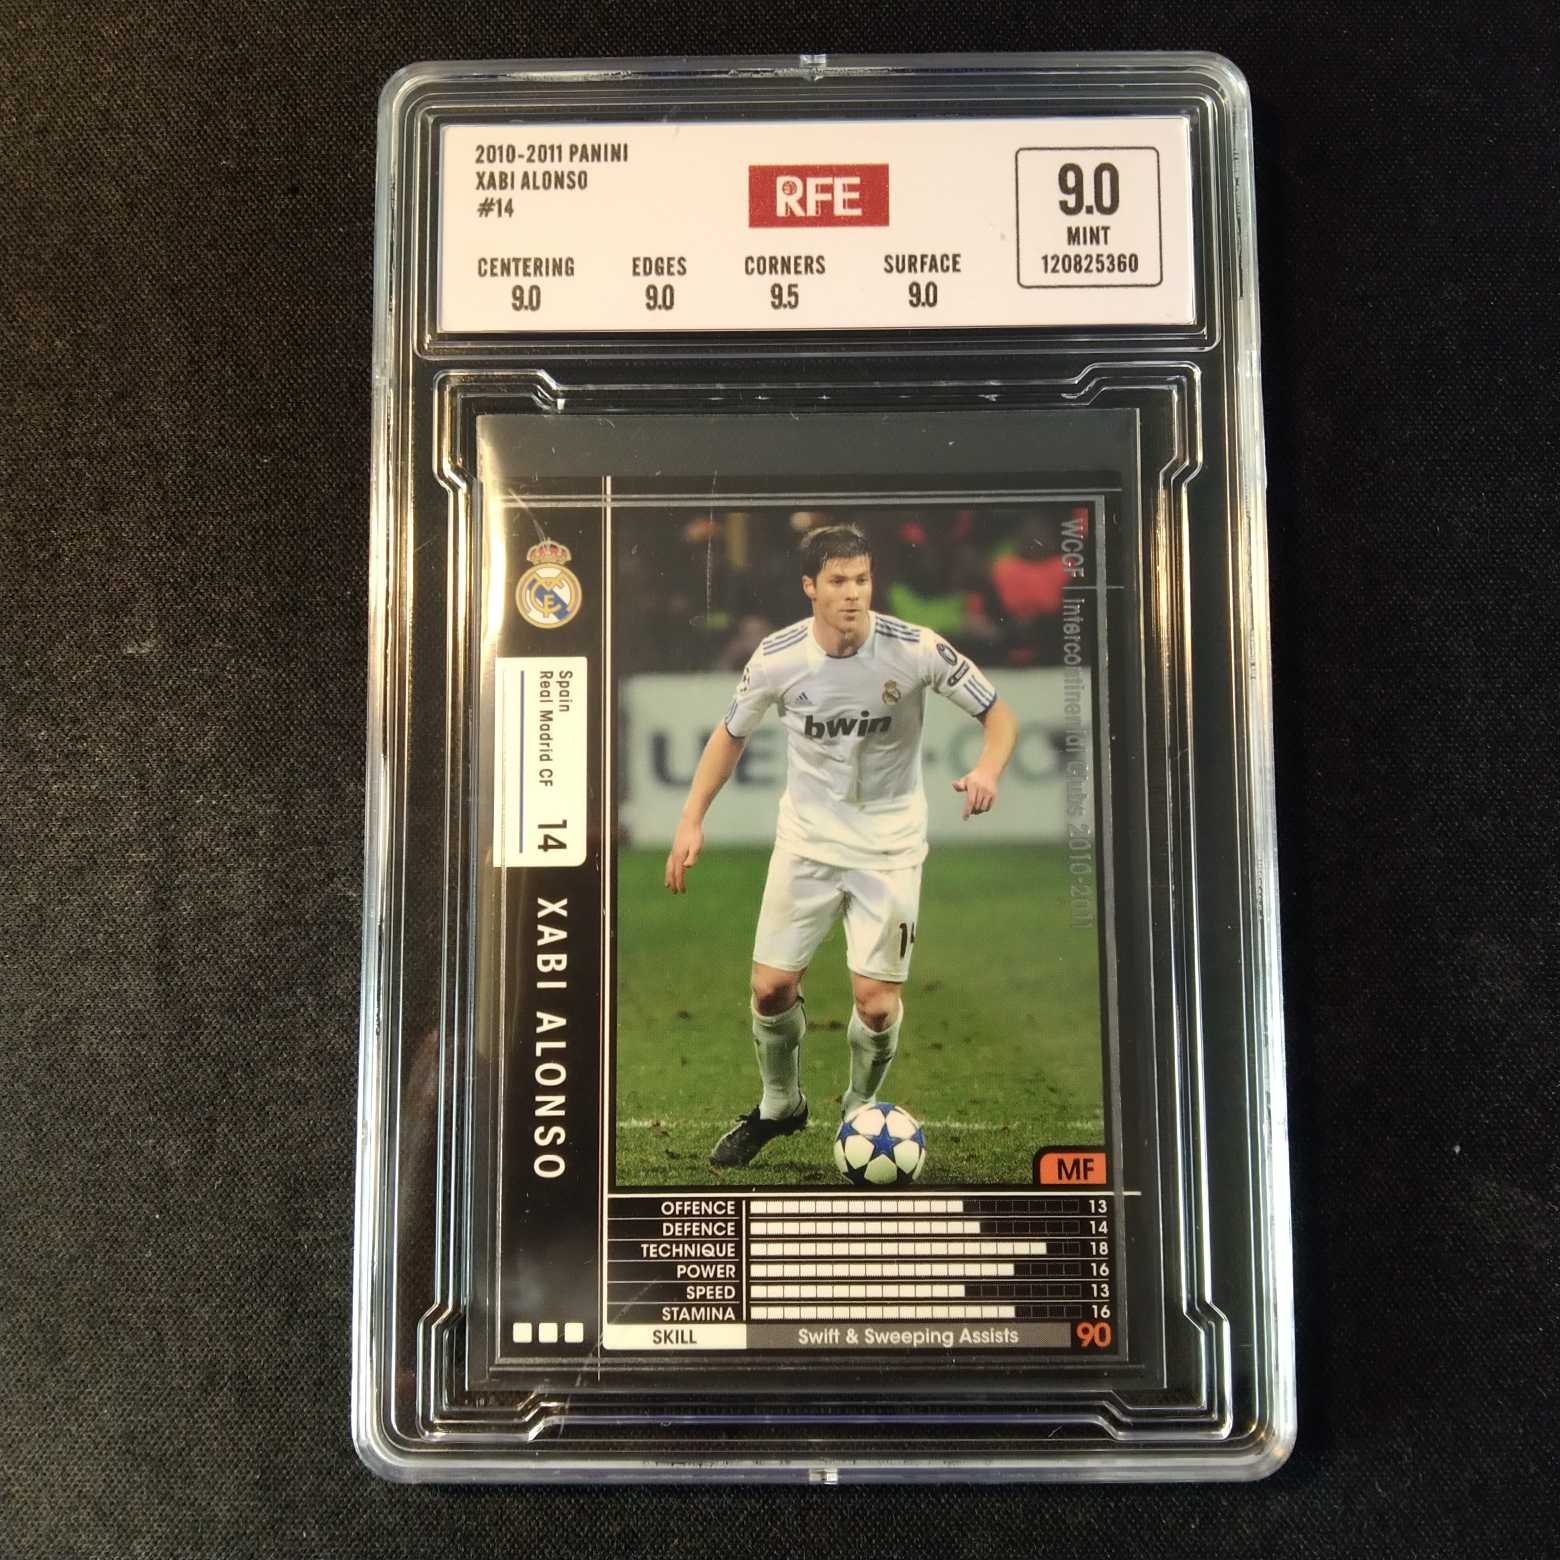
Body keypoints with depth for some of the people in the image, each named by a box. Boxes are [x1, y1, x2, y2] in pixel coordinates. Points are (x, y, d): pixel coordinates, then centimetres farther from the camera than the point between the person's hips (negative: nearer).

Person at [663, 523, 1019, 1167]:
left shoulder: (917, 650, -17)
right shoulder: (777, 657, -11)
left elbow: (999, 714, -8)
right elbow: (732, 733, 6)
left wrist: (987, 768, -29)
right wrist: (692, 820, -1)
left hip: (890, 846, -2)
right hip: (806, 838, 2)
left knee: (877, 1004, -6)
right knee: (771, 987, 3)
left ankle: (861, 1114, 26)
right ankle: (779, 1106, 33)